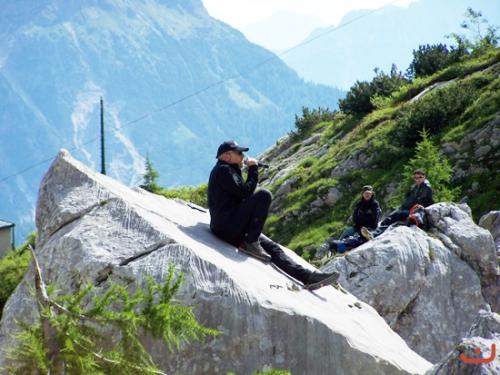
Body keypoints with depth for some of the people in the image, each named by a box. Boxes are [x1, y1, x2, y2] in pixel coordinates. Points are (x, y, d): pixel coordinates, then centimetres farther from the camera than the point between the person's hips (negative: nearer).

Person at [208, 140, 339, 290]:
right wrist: (253, 170, -5)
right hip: (225, 226, -10)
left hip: (235, 232, 10)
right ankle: (251, 243, -21)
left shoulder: (230, 171, 27)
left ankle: (307, 276, -5)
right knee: (264, 195, -22)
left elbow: (243, 194, 22)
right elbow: (244, 192, -15)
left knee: (272, 247, 2)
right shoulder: (222, 170, -4)